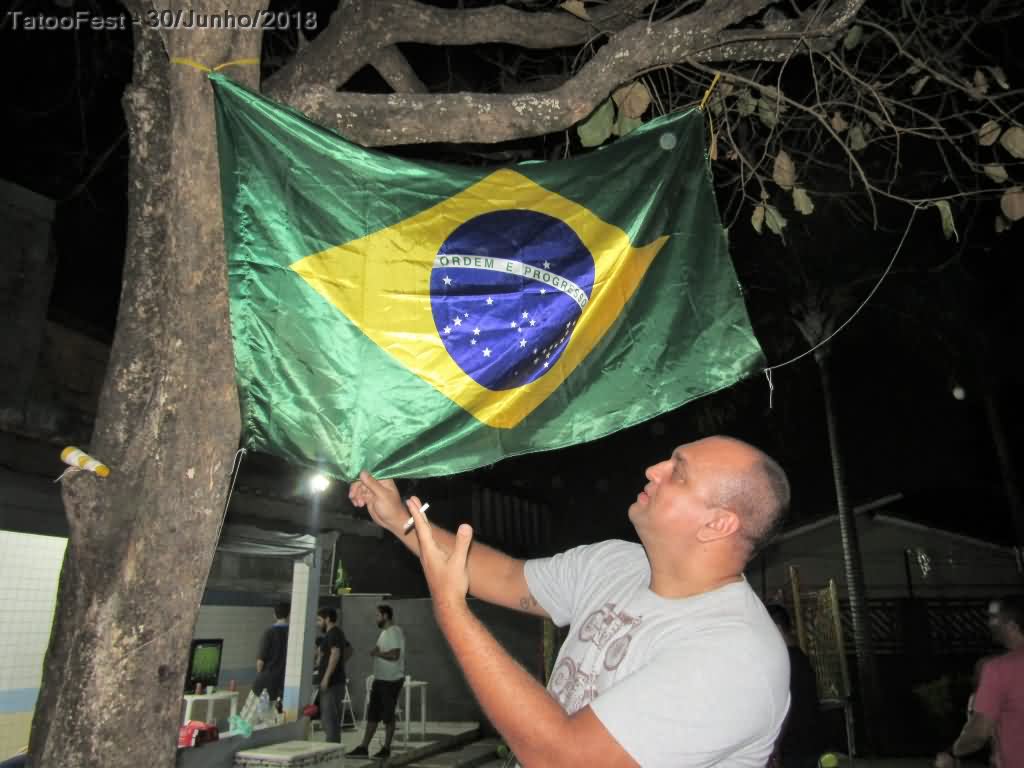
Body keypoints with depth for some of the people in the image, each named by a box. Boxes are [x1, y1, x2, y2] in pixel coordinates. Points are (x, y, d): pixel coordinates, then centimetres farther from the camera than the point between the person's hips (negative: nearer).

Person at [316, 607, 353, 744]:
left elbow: (335, 654, -25)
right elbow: (349, 650, 31)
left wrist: (326, 677, -25)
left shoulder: (333, 633, -11)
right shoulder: (337, 633, 18)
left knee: (329, 718, -8)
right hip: (335, 682, 10)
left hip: (332, 682, -10)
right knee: (332, 718, 15)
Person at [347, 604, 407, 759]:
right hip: (380, 679, 9)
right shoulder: (385, 632, 14)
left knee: (388, 715, 1)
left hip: (391, 680, -9)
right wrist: (376, 652, 4)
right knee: (372, 714, 9)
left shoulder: (395, 632, -17)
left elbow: (394, 655, -26)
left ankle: (386, 749, 11)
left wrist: (377, 653, -15)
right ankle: (363, 747, 13)